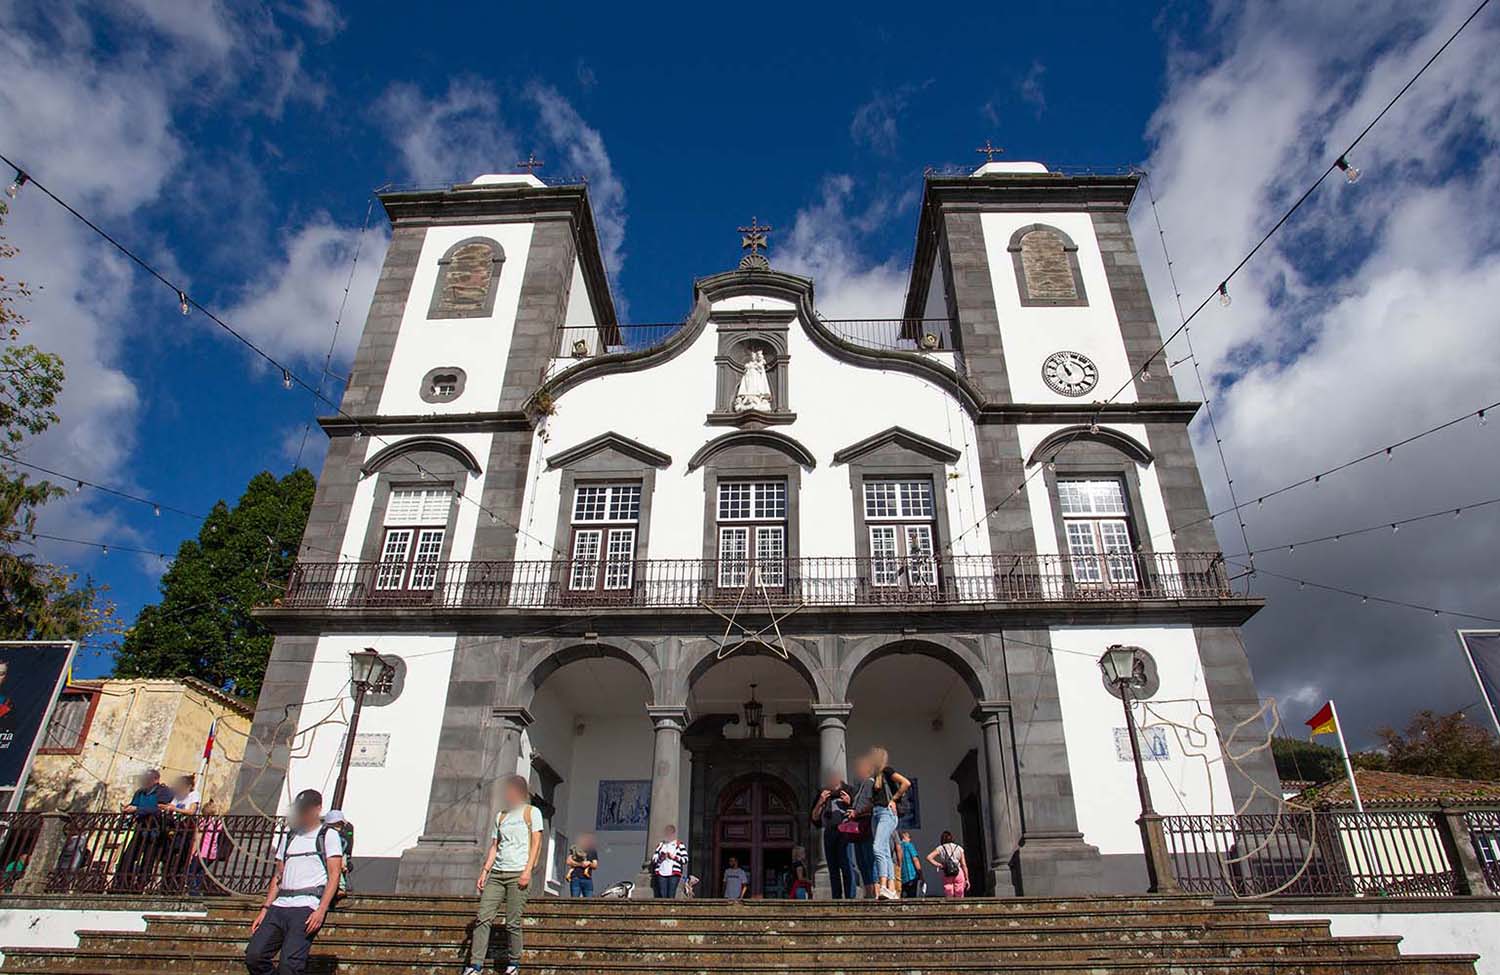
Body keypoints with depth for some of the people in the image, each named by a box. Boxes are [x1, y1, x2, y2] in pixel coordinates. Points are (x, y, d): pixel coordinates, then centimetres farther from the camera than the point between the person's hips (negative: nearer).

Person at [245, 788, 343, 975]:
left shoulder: (328, 835, 4)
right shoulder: (289, 837, 23)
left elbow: (334, 875, -4)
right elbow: (278, 877, 23)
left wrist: (321, 911, -15)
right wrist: (265, 909, 10)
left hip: (307, 906, -6)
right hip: (280, 904, 6)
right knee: (254, 956, -8)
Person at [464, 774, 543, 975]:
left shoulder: (532, 812, 4)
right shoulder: (500, 816, 18)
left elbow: (536, 843, -3)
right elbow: (494, 846, 17)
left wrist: (528, 870, -12)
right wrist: (484, 872, 6)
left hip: (518, 874, -5)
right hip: (496, 873, 5)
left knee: (512, 922, -4)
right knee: (483, 918, -5)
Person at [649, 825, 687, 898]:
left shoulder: (680, 845, 8)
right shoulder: (660, 845, 18)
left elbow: (685, 859, 2)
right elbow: (653, 859, 13)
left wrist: (674, 857, -10)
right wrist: (660, 858, -6)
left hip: (674, 874, -3)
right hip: (661, 873, 3)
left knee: (671, 896, -9)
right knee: (662, 896, -3)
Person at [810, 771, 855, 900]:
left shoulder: (847, 791, 11)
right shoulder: (823, 795, 19)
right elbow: (815, 818, 15)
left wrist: (850, 802, -8)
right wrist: (820, 802, 1)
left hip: (844, 831, -4)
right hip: (829, 833, 4)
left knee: (847, 865, -12)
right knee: (833, 868, 3)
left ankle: (850, 897, -14)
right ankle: (836, 898, 5)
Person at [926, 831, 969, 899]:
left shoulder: (940, 848, 5)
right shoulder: (959, 848, 9)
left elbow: (929, 857, -8)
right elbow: (964, 865, 6)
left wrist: (938, 865, -2)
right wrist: (967, 879, 10)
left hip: (947, 876, 0)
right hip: (959, 873, 0)